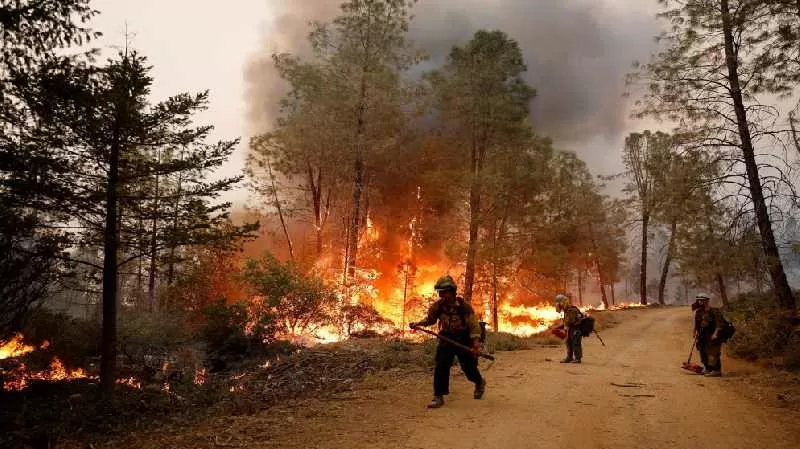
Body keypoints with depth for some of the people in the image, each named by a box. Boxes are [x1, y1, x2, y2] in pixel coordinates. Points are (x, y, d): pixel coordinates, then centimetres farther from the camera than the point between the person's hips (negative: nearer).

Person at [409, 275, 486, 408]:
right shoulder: (438, 306, -6)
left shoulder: (464, 306, -17)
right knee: (441, 367, -11)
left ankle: (480, 383, 44)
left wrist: (476, 344, -24)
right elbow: (430, 319, 10)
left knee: (469, 367, 10)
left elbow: (474, 326, -16)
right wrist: (418, 324, -7)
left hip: (464, 341, -3)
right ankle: (438, 396, -2)